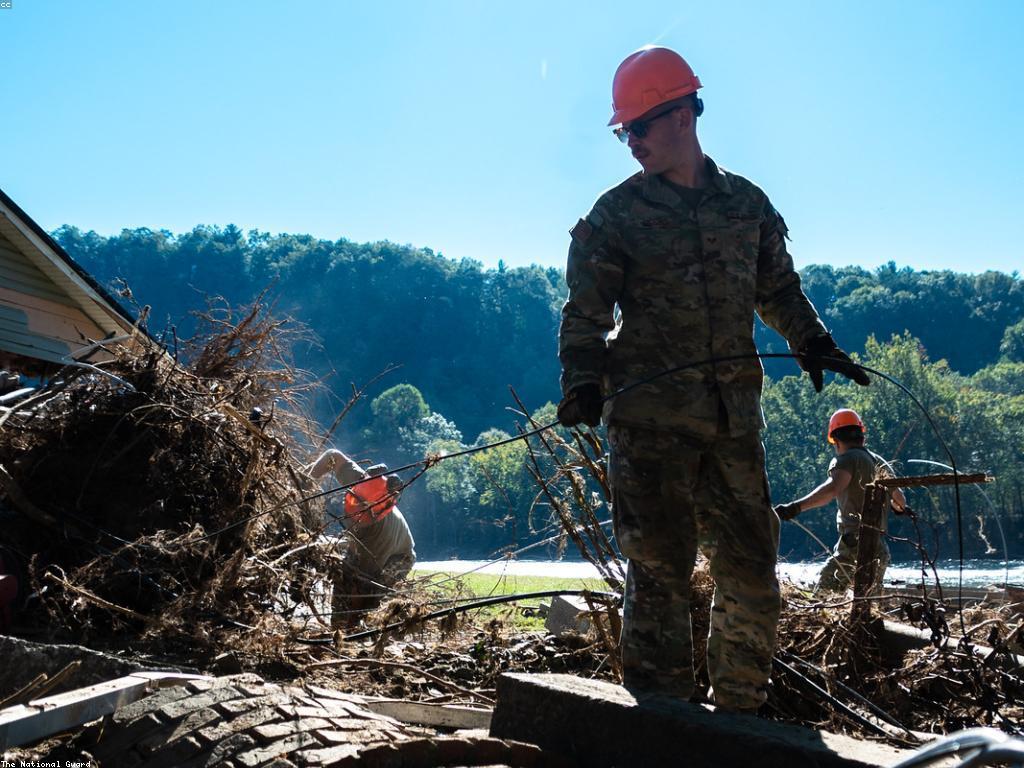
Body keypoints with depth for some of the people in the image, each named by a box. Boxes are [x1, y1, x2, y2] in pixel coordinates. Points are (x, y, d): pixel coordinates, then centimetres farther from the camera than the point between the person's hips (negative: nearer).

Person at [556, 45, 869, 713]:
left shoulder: (747, 203, 13)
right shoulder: (616, 214, 4)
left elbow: (778, 288, 24)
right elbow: (586, 312, 1)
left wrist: (813, 343, 9)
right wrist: (582, 382, -14)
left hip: (734, 412, 3)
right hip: (650, 414, -3)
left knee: (751, 565, 4)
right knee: (660, 566, -4)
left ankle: (741, 710, 18)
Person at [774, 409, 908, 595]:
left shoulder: (846, 459, -5)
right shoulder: (880, 462, 19)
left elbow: (833, 489, -26)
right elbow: (900, 499, 34)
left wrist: (796, 507, -36)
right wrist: (900, 508, 58)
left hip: (855, 546, -8)